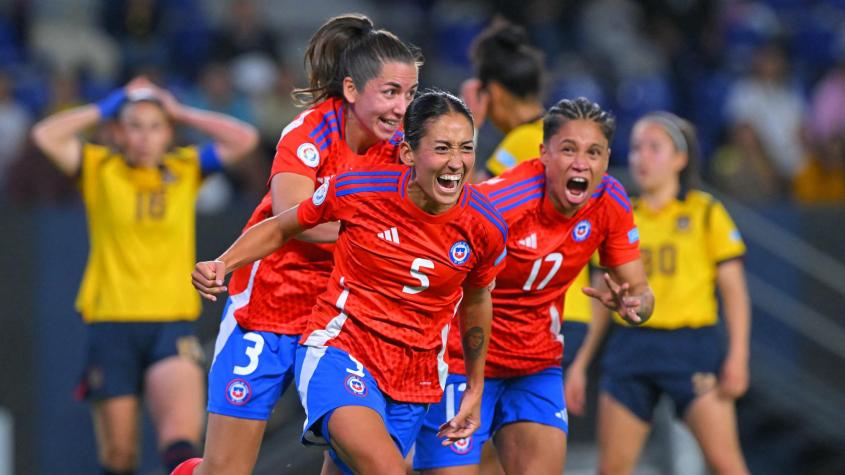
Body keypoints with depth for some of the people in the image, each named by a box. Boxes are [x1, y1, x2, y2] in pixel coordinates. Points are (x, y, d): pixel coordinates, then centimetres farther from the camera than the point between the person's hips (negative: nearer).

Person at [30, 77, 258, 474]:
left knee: (181, 433, -24)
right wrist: (107, 107, -3)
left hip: (172, 324, 0)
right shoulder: (99, 169, 5)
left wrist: (181, 113, 3)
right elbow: (45, 136, -9)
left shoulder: (186, 169, 9)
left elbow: (244, 139, 0)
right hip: (112, 322, 0)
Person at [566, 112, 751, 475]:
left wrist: (738, 356, -11)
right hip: (631, 346, 4)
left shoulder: (706, 213, 1)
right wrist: (580, 364, 14)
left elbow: (734, 290, -1)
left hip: (691, 347, -4)